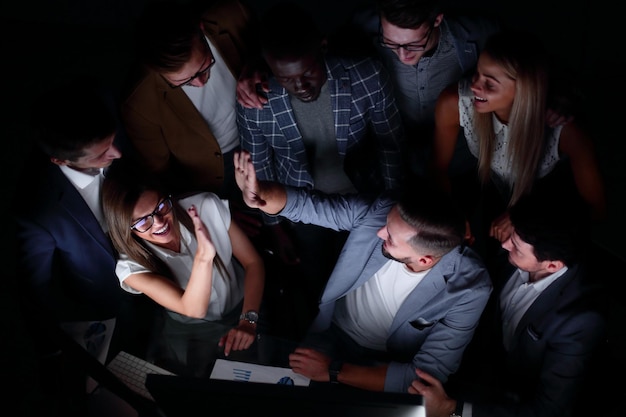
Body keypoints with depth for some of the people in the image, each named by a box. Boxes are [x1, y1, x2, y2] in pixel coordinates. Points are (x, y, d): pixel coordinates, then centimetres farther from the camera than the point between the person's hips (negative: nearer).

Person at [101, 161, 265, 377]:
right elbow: (195, 310, -32)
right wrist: (203, 256, -50)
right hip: (190, 332, 0)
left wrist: (248, 320, -25)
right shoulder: (132, 266, -21)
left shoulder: (206, 207, -20)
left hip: (244, 307, 1)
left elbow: (253, 262, -11)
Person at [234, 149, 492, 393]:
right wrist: (257, 194, -36)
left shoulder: (468, 289, -28)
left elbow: (427, 377, -25)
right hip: (329, 335, 2)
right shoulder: (378, 211, -22)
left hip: (385, 368, -2)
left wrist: (334, 371, -28)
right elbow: (306, 205, -13)